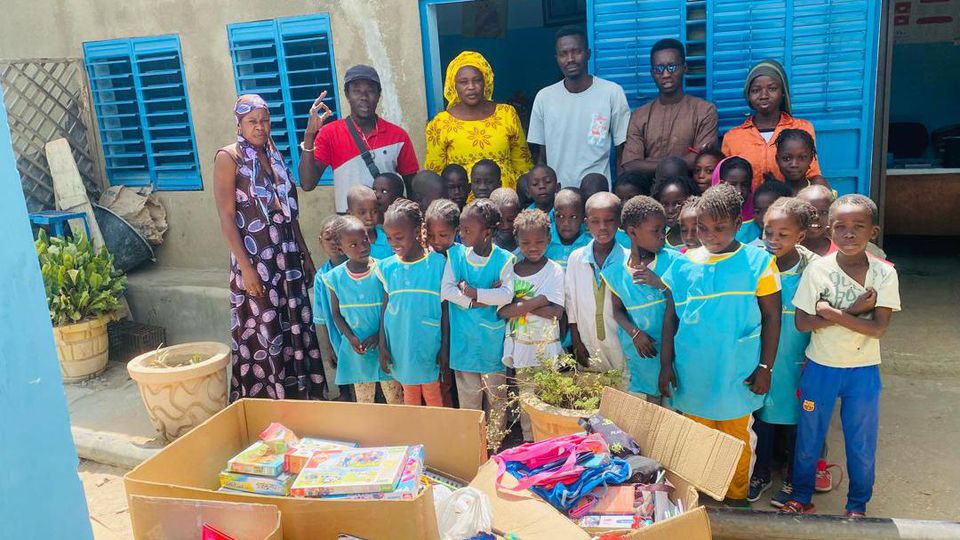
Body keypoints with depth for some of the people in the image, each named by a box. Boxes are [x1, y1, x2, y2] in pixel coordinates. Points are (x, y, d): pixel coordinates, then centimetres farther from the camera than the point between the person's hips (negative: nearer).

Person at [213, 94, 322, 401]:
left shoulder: (274, 156, 11)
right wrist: (246, 268, -17)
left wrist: (306, 256, 13)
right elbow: (226, 218, -11)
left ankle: (299, 398, 23)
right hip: (255, 261, -6)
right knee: (262, 336, 1)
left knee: (296, 330, 10)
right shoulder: (228, 158, -7)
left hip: (288, 260, 6)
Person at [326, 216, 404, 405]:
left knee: (394, 396, 11)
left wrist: (379, 336, -15)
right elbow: (336, 314, 3)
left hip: (385, 345, -2)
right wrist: (350, 338, -11)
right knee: (363, 399, 17)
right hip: (356, 349, 2)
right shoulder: (335, 277, -5)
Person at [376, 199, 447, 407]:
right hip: (400, 346, 3)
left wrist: (444, 347, -5)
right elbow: (384, 309, 3)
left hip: (429, 345, -2)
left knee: (432, 394, 12)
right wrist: (383, 347, 1)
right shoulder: (387, 268, -3)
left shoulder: (438, 264, -10)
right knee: (409, 394, 18)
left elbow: (445, 309, -6)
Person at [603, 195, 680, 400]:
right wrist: (635, 333, -11)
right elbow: (618, 309, 5)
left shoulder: (672, 260, -6)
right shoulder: (617, 270, -2)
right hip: (641, 350, 1)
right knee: (650, 399, 13)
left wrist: (660, 282, -23)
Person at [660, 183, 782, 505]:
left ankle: (737, 498, 33)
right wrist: (666, 364, 2)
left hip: (737, 375, -2)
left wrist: (765, 367, -5)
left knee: (737, 439, 14)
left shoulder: (757, 261, -6)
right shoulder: (684, 263, 0)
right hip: (692, 374, 2)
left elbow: (772, 317, -2)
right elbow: (670, 316, 5)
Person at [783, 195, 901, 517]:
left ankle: (857, 505, 34)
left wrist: (832, 313, -22)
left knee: (862, 442, 13)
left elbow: (879, 328, -16)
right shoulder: (818, 269, -11)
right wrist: (852, 312, -20)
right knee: (808, 437, 12)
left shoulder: (884, 274, -9)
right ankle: (801, 496, 32)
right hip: (820, 367, 0)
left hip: (863, 370, 0)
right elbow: (802, 323, -13)